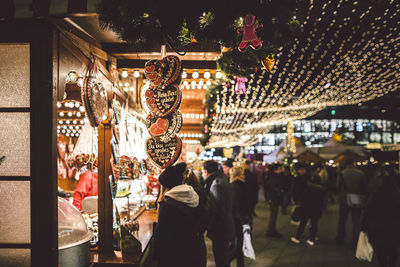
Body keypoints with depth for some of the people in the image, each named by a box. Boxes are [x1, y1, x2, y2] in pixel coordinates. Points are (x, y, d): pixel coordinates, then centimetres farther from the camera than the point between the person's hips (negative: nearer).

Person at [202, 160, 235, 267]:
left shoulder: (216, 185, -20)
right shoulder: (224, 181, 11)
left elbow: (218, 211, -23)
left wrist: (209, 228, -16)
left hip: (220, 230, -10)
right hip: (227, 228, 10)